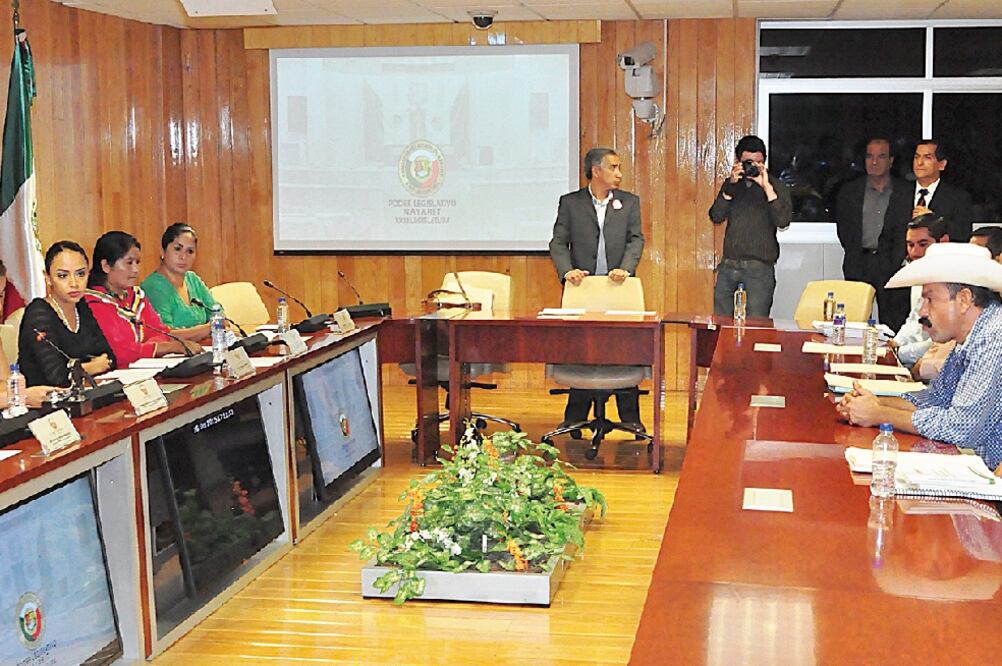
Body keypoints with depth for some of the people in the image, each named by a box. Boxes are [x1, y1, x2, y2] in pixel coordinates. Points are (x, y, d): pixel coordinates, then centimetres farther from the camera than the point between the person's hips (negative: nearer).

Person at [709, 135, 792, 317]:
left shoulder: (776, 186, 0)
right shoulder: (731, 184, 11)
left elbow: (783, 221, -15)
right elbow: (716, 217, -2)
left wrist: (766, 187, -19)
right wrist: (731, 186, -12)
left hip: (760, 268, -4)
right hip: (728, 265, 4)